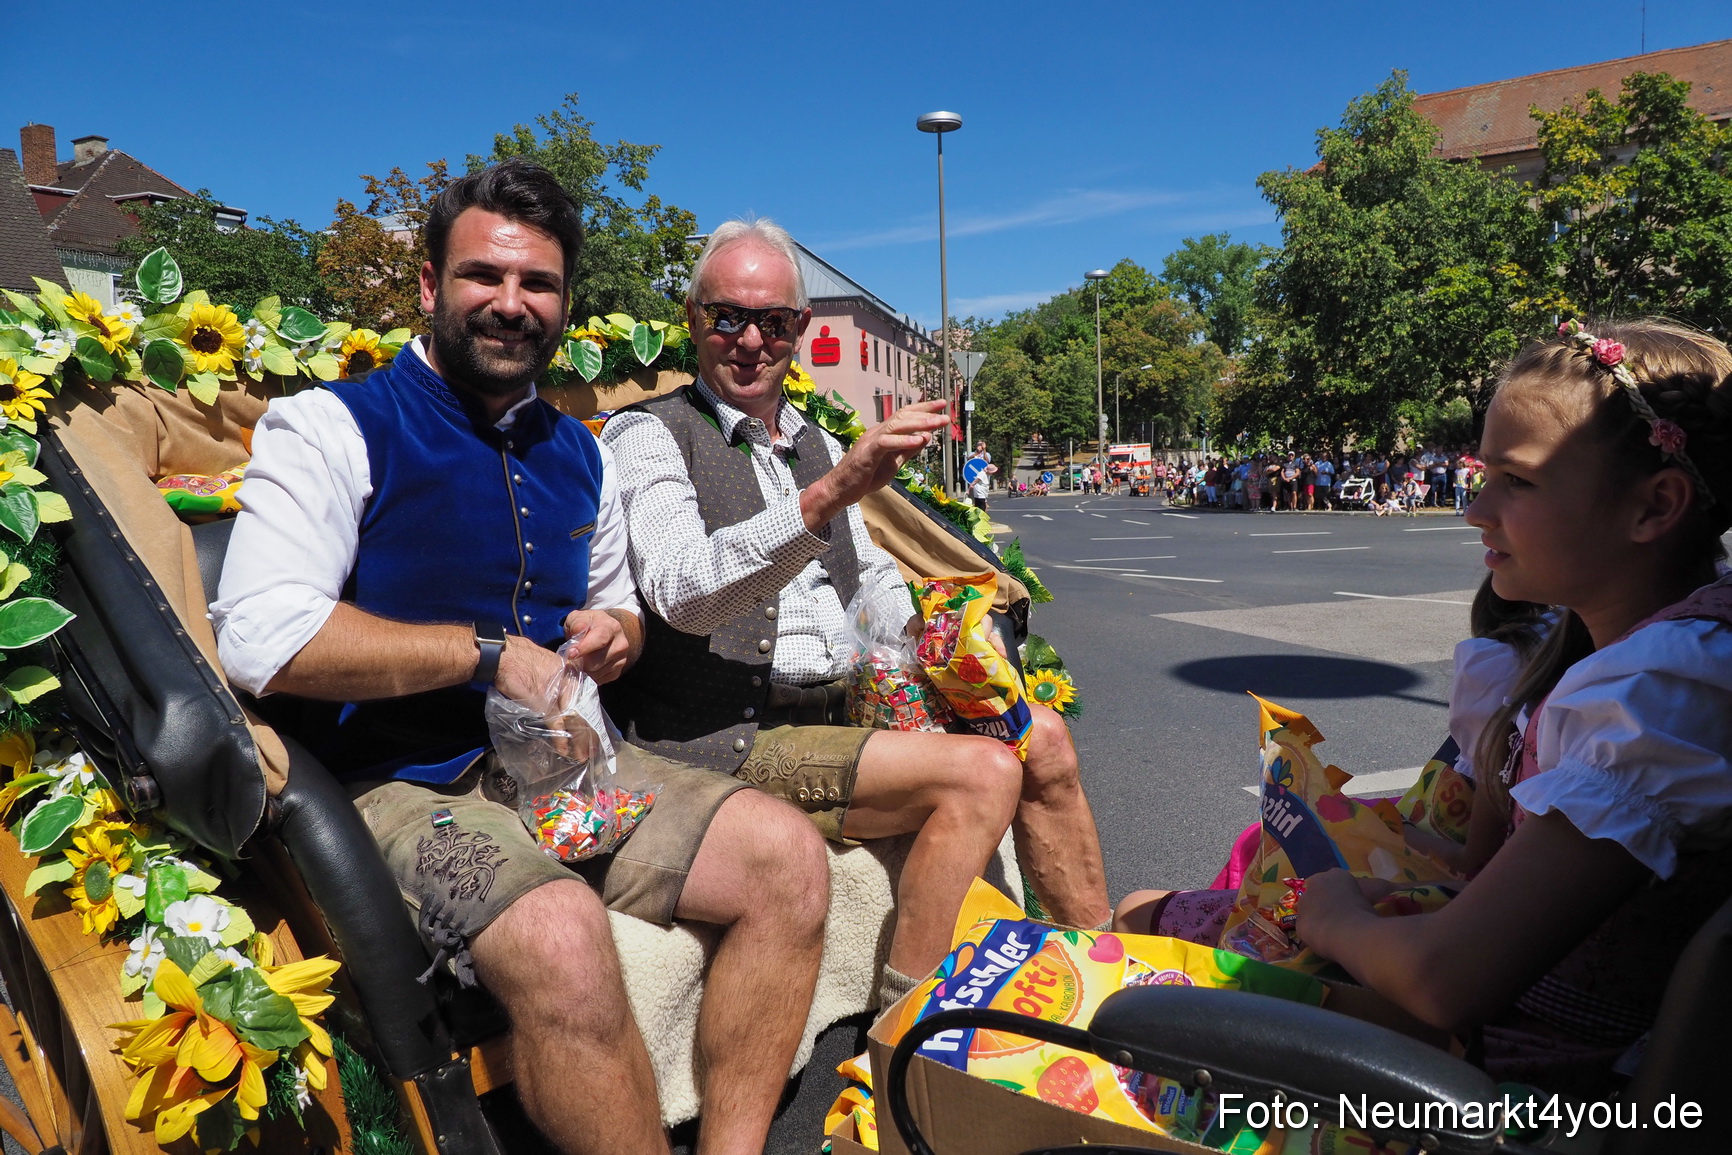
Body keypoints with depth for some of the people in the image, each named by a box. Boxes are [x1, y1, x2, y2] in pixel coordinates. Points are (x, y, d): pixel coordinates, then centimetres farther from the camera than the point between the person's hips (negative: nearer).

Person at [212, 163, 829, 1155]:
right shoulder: (331, 426, -5)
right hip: (408, 788, -6)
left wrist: (615, 633, 1)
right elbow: (263, 643, -17)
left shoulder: (580, 453, 15)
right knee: (561, 934, -34)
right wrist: (489, 652, -15)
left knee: (789, 854, -10)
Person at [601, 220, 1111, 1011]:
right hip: (723, 740, -7)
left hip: (838, 718, 8)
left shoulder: (816, 444, 19)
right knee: (980, 772, -23)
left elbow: (870, 581, 25)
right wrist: (826, 495, -36)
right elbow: (682, 592, -23)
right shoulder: (648, 436, -5)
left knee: (1040, 738, 0)